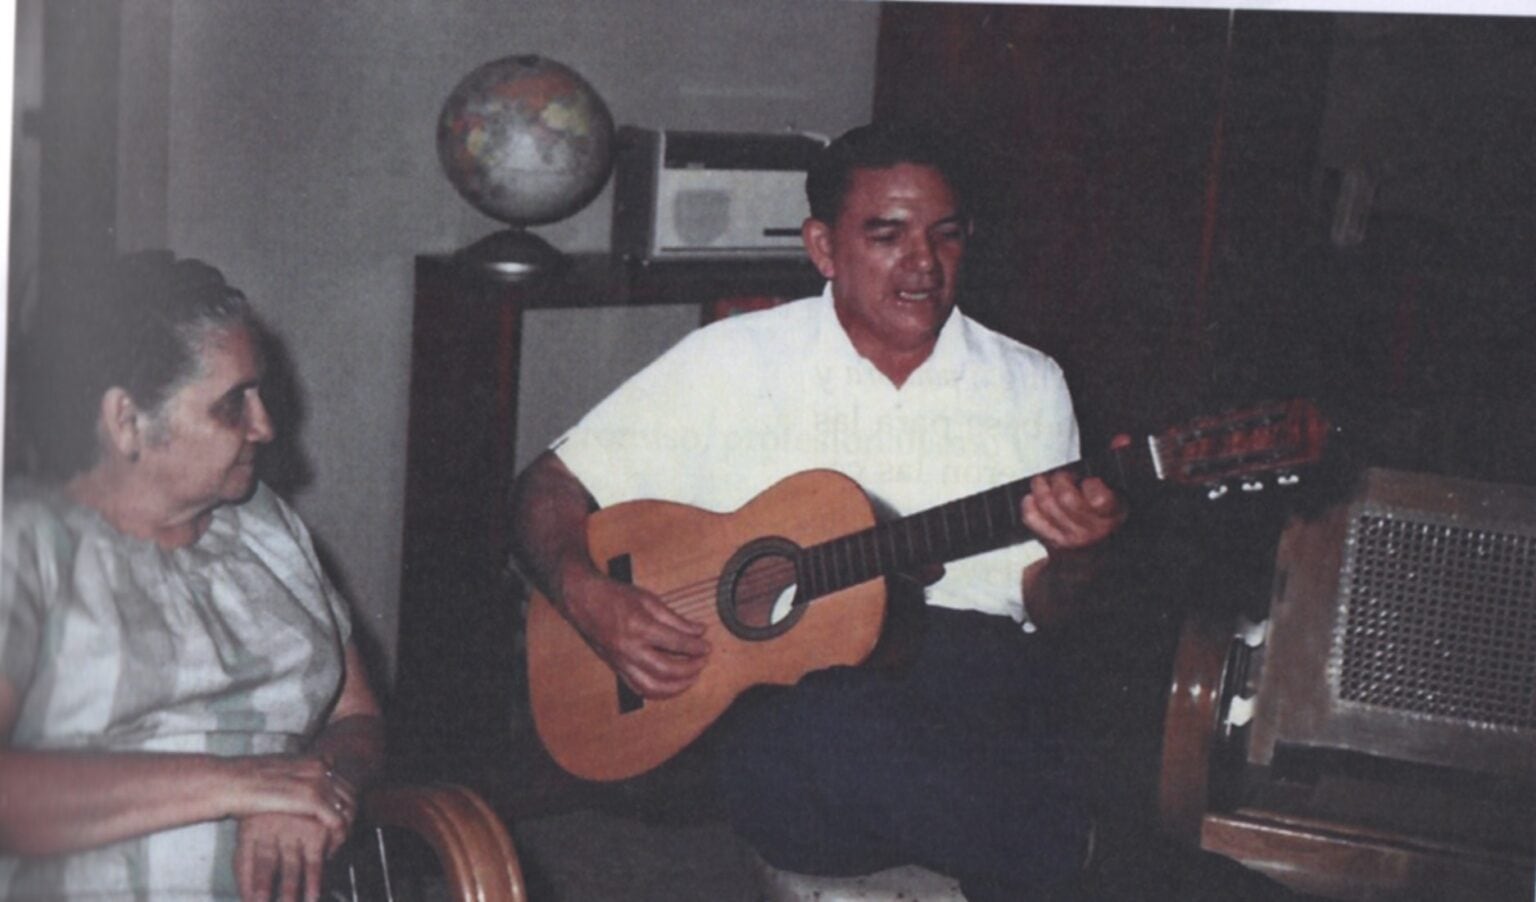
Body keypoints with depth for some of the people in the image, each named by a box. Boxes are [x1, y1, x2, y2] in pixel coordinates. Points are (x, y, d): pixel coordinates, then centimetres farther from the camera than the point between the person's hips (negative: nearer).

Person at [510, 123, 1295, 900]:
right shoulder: (731, 362, 7)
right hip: (787, 687, -1)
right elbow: (550, 487, 10)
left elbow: (1042, 612, 15)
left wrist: (1074, 556, -9)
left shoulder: (1028, 384, 15)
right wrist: (589, 599, -11)